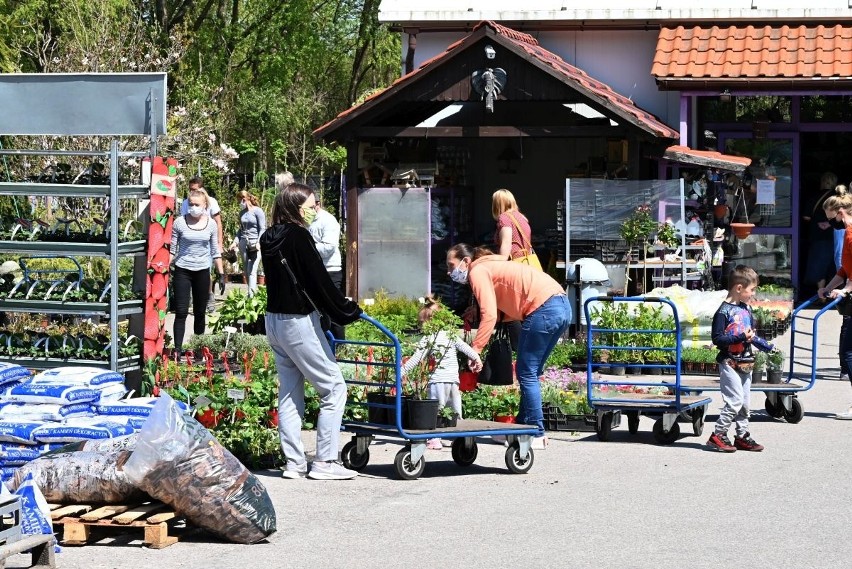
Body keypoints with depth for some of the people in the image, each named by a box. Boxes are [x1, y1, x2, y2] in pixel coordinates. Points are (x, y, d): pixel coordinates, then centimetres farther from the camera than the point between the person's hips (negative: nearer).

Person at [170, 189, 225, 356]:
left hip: (202, 271, 2)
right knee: (181, 312, -6)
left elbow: (215, 252, 9)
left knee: (200, 312, 10)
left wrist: (221, 274, 7)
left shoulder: (211, 224, 2)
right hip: (182, 271, -2)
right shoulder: (179, 223, -5)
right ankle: (177, 350, -5)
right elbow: (171, 249, 1)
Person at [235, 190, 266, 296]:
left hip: (254, 244, -7)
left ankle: (251, 295, -16)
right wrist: (236, 241, 8)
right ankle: (254, 291, 13)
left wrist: (258, 242, -18)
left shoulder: (257, 211, -5)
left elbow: (262, 229, -7)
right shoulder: (242, 213, 14)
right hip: (243, 243, 7)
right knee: (246, 271, 6)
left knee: (252, 271, -13)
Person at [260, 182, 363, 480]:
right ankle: (324, 461, -4)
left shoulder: (269, 238, 10)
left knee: (289, 392, 12)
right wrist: (348, 310, -5)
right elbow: (319, 280, -16)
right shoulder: (298, 236, -15)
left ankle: (294, 462, 12)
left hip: (274, 319, 9)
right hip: (299, 322, -9)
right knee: (334, 388, -2)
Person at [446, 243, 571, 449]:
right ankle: (523, 426, 21)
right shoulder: (491, 267, 26)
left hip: (545, 310, -10)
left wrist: (475, 350, -15)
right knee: (530, 373, 16)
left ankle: (536, 434, -2)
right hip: (562, 306, 10)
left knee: (527, 373, -2)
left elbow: (489, 315, -14)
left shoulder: (478, 271, -2)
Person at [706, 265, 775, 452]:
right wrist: (741, 337, -22)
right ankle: (717, 435, -7)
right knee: (735, 400, -14)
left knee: (745, 402, 11)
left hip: (745, 363, 8)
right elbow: (717, 338, -18)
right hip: (730, 362, -8)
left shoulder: (746, 309, 12)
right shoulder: (724, 311, -14)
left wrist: (768, 347, 16)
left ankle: (742, 436, 19)